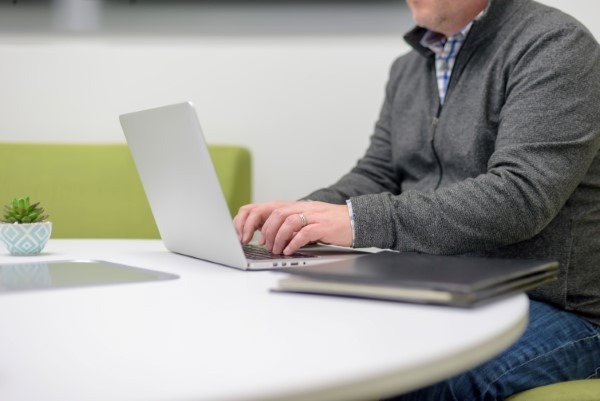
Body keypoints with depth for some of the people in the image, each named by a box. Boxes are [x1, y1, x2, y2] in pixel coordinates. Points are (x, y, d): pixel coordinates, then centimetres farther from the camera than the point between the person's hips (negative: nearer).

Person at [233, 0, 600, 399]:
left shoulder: (554, 46, -11)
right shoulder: (407, 68, 14)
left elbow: (519, 197, -23)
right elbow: (376, 176, 13)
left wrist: (358, 221, -28)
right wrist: (297, 217, -9)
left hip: (546, 307, -6)